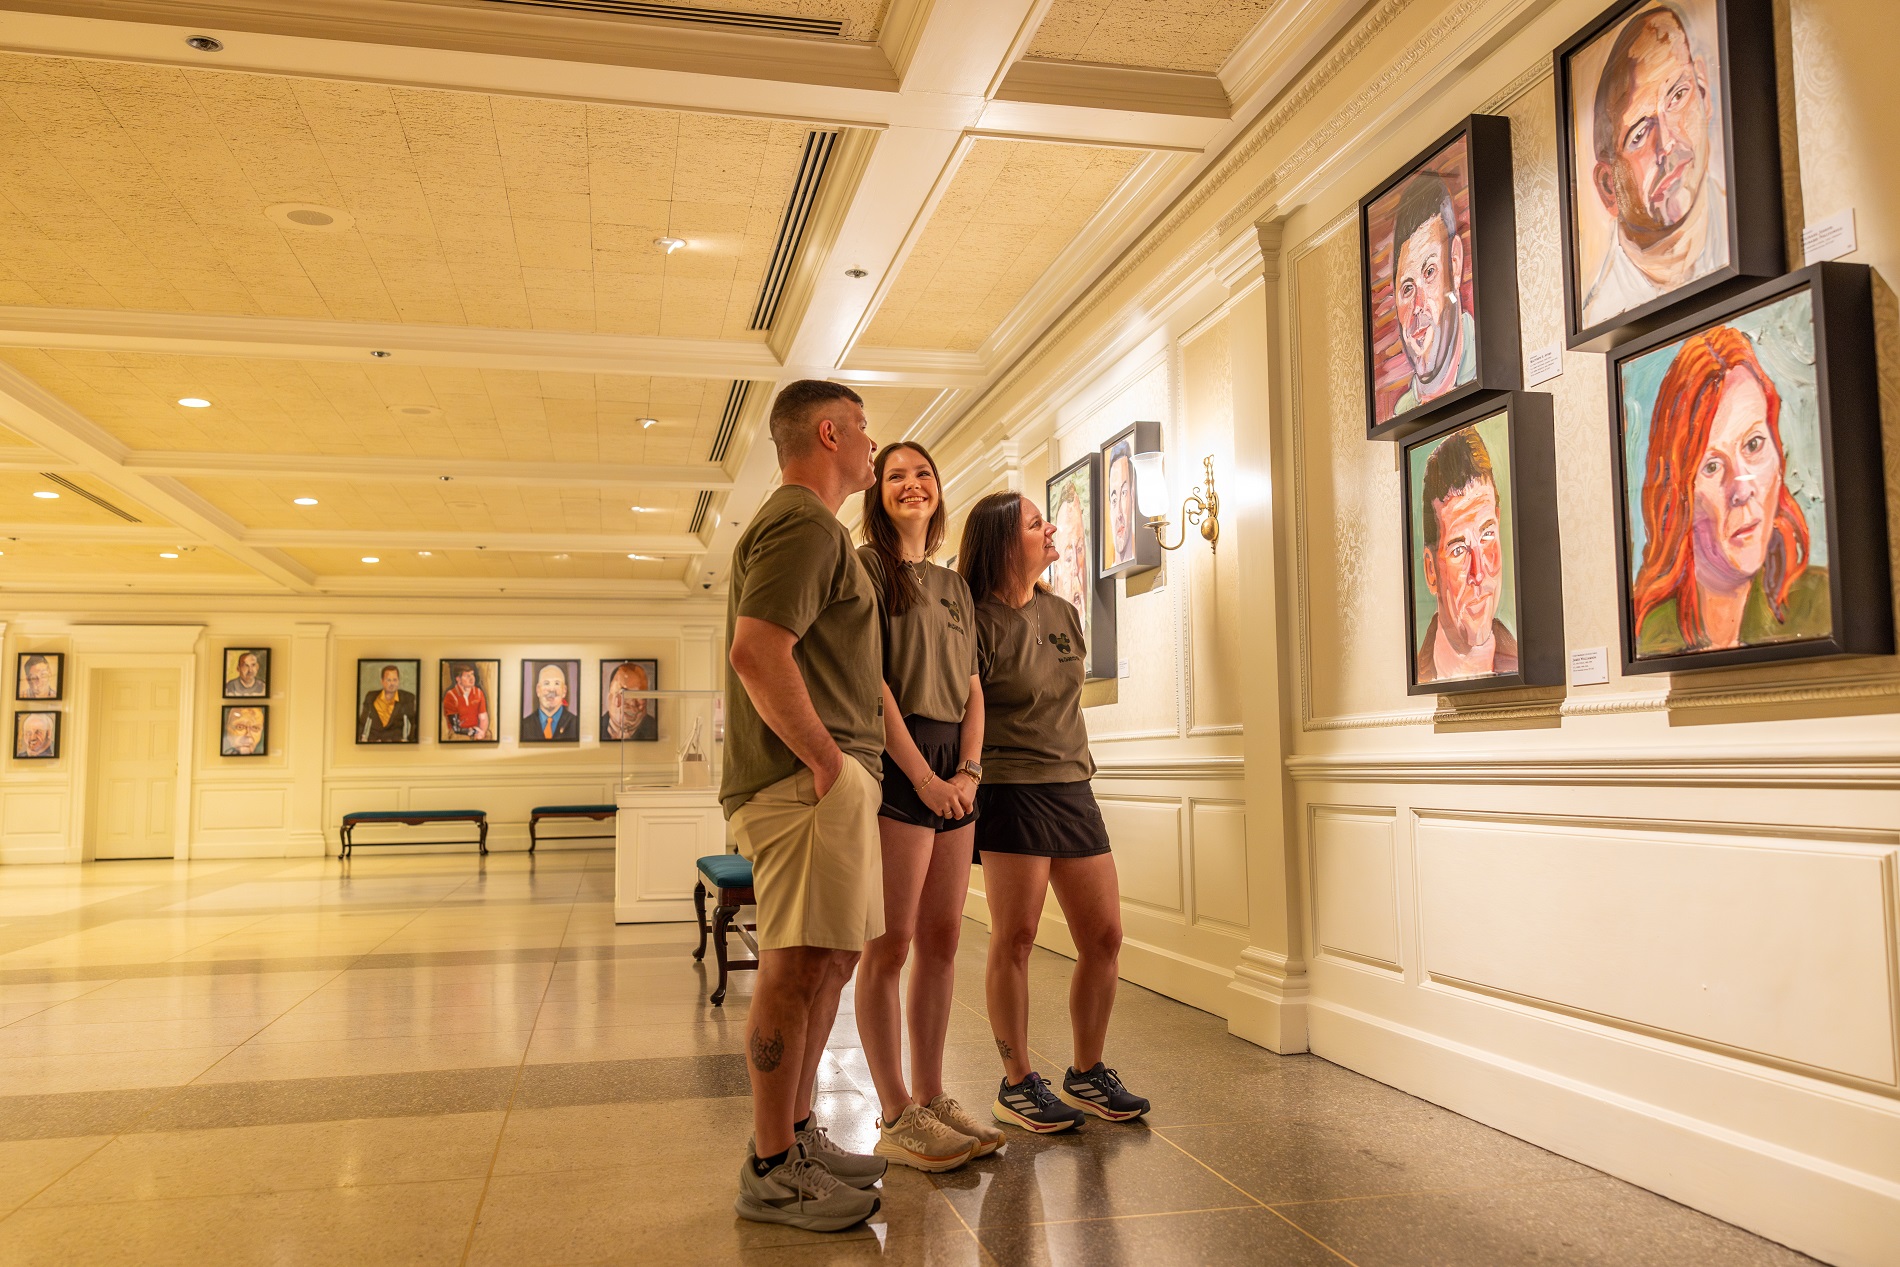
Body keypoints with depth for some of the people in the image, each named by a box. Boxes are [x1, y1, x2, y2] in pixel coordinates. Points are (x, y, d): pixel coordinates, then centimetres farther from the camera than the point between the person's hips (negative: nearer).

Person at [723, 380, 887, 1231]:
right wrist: (826, 757, -18)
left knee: (825, 962, 15)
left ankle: (795, 1138, 26)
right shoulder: (806, 524, -11)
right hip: (805, 780, -11)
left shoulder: (804, 525, 24)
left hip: (819, 778, 11)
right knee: (799, 965, -6)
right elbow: (756, 650, -23)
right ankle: (771, 1172, 4)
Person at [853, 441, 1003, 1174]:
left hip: (954, 766, 7)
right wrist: (921, 773, -14)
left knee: (941, 940, 8)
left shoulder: (954, 584, 20)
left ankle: (930, 1096, 17)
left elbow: (972, 688, 16)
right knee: (891, 943, -4)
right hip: (897, 762, -7)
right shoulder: (867, 565, -1)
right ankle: (895, 1118, 3)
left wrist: (968, 769, 0)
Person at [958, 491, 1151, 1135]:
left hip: (1074, 790, 7)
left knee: (1104, 937, 6)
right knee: (1015, 939, -4)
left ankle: (1087, 1074, 21)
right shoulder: (979, 623, -8)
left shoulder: (1063, 614, 14)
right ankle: (1016, 1084, 10)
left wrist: (1077, 763, 17)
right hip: (1012, 791, -7)